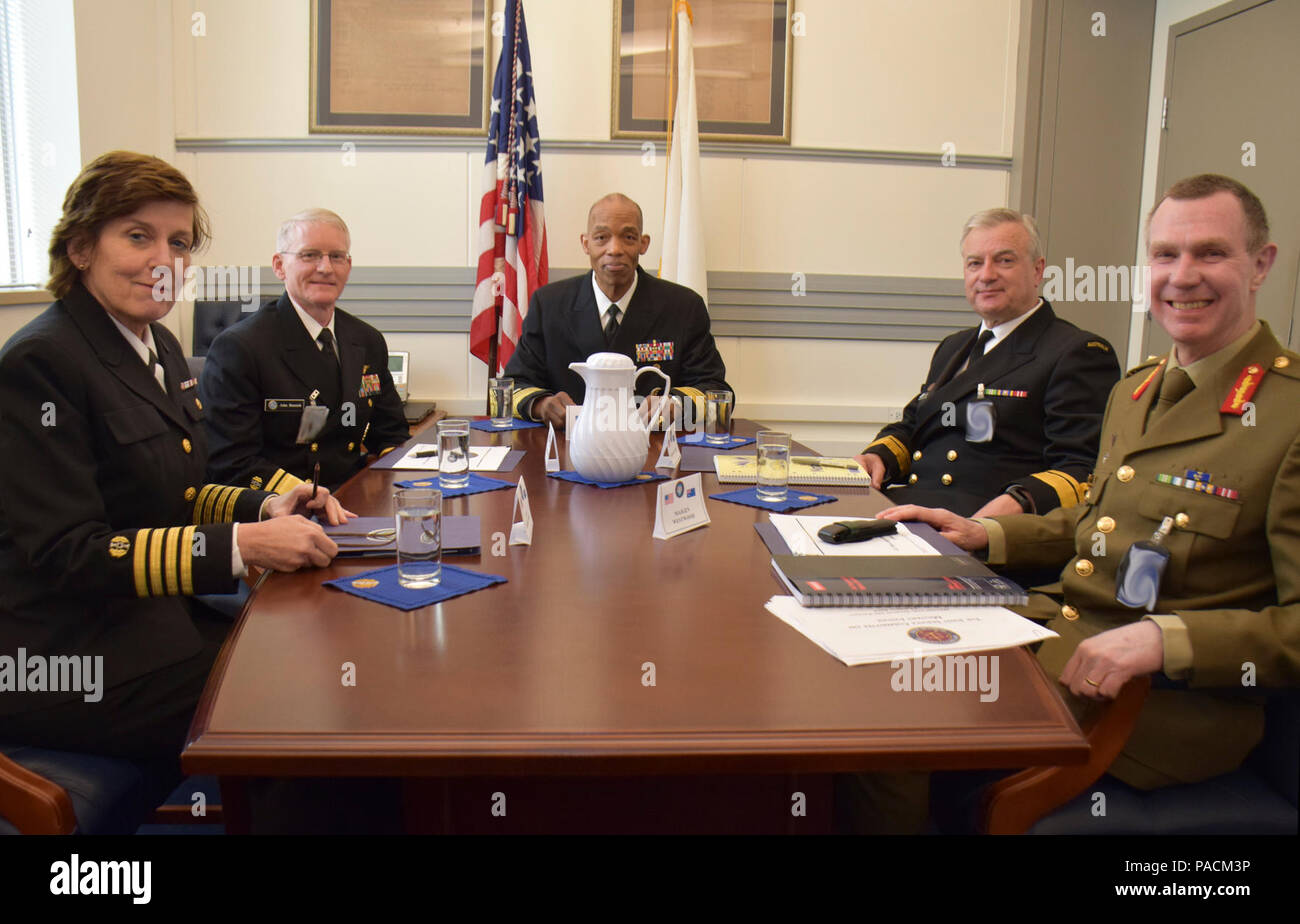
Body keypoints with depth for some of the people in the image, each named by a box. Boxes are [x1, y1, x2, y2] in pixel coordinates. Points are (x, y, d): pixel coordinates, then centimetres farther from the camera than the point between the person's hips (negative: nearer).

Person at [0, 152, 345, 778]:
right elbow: (66, 554, -21)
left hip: (152, 621, 8)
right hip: (67, 665, -8)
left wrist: (265, 509, -1)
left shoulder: (159, 347, 10)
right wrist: (243, 546, -25)